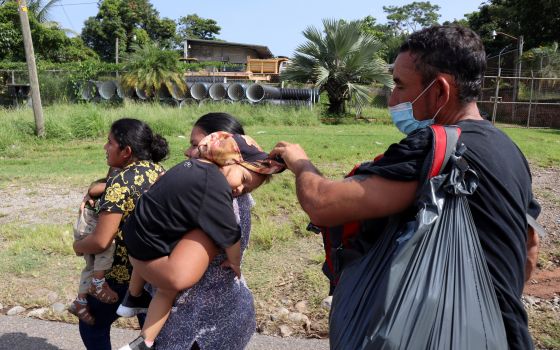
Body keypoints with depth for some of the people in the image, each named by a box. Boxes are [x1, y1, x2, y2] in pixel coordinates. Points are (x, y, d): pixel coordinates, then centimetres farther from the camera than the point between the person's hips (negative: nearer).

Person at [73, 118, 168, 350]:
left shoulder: (120, 183, -24)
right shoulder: (161, 172, -2)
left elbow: (100, 241, -26)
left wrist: (77, 246, -5)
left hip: (124, 274, -6)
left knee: (92, 326, 20)